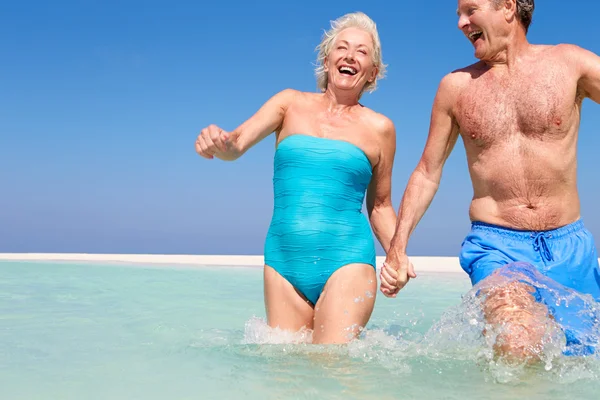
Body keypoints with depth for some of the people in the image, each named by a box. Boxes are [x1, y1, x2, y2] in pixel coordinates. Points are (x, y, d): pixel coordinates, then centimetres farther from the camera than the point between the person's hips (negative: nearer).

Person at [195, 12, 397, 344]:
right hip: (283, 260, 2)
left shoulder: (379, 128, 7)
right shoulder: (291, 103, 8)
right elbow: (237, 143, -5)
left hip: (346, 259, -1)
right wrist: (219, 141, -29)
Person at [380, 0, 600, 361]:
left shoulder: (570, 63, 3)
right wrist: (397, 248, 9)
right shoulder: (456, 86, 8)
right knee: (517, 350, -27)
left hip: (570, 245, 2)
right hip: (497, 244, -1)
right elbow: (427, 172, 14)